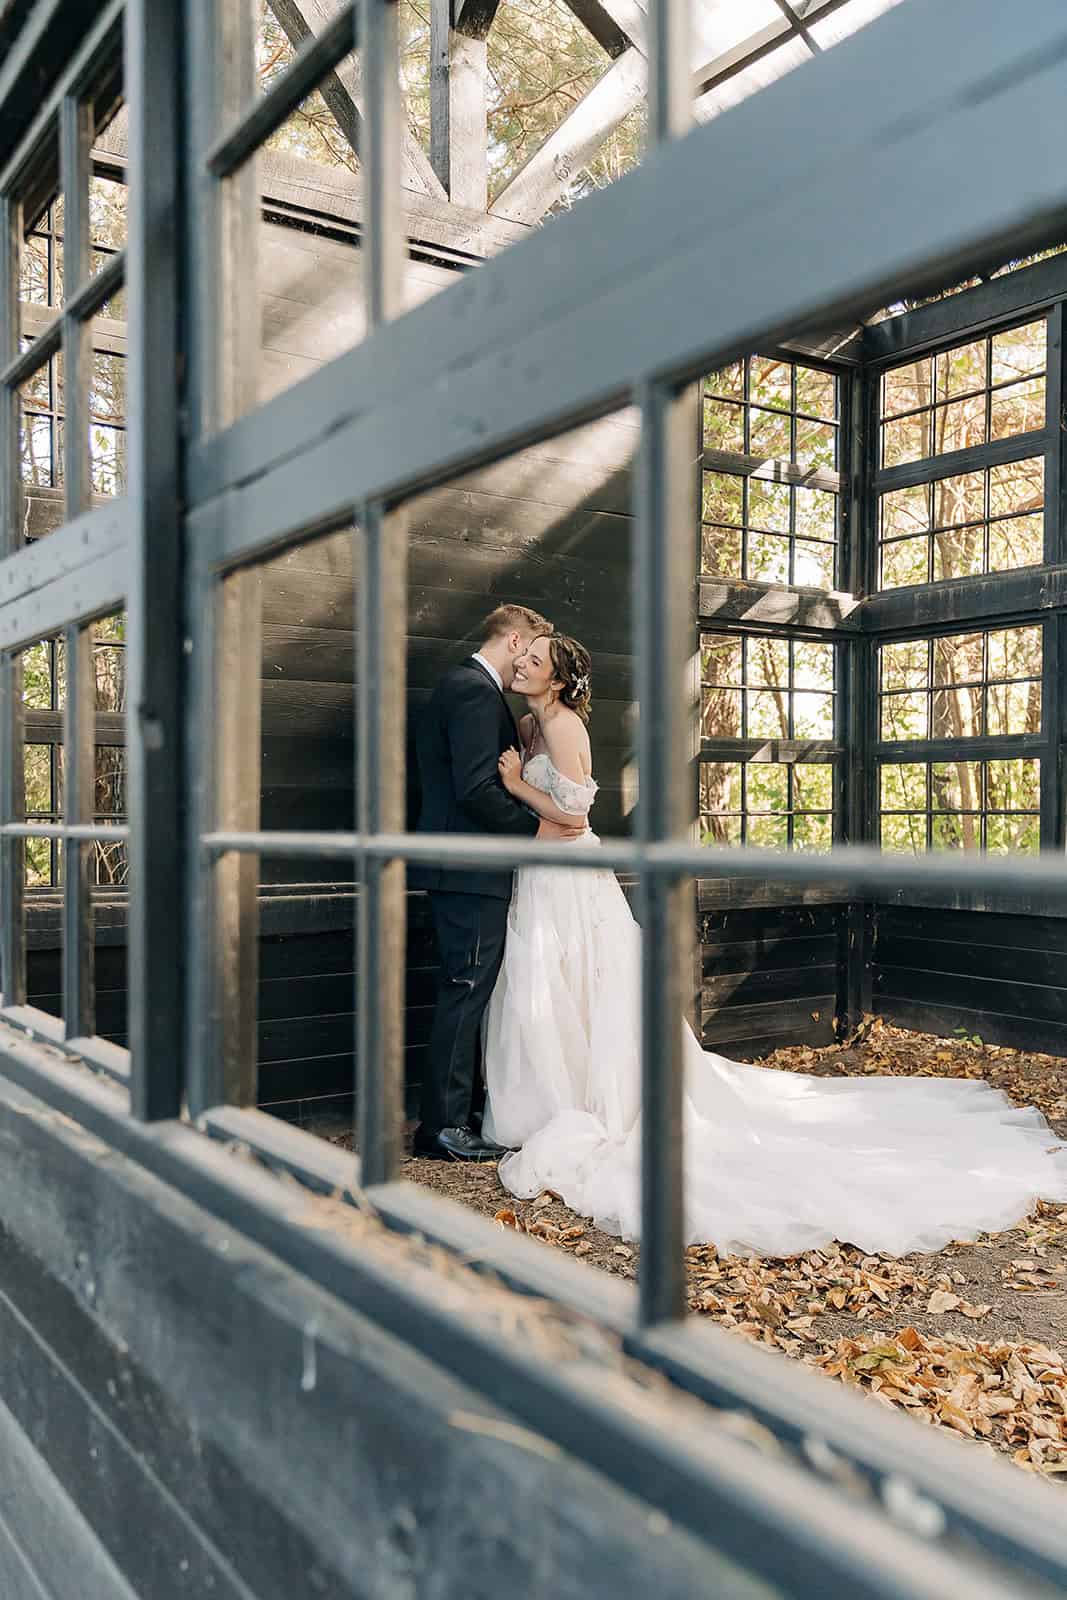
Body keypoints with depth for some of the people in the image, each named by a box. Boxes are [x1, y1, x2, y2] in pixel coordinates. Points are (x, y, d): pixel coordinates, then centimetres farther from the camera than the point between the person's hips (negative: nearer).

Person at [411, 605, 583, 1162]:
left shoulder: (464, 684, 20)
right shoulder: (476, 690, -14)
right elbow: (476, 790, -23)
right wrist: (535, 828, -13)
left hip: (463, 866, 11)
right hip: (472, 868, -11)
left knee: (471, 991, 15)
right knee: (466, 990, -5)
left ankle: (466, 1107, 24)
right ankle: (443, 1127, 3)